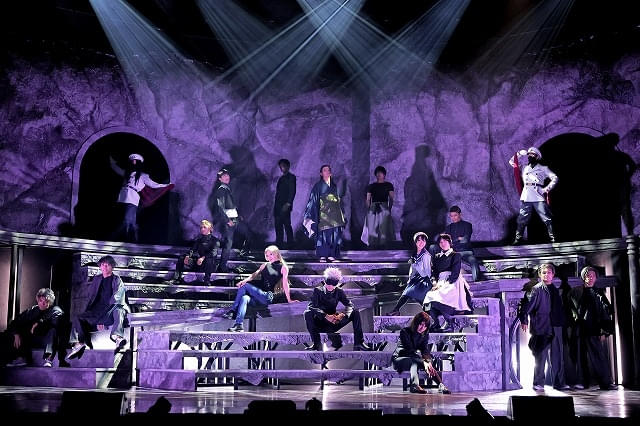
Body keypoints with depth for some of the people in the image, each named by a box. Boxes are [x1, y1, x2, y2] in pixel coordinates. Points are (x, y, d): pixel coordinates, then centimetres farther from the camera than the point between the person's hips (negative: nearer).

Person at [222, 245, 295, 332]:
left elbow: (285, 283, -6)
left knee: (245, 286, -18)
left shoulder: (283, 267, 2)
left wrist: (288, 300, -10)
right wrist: (245, 280, -11)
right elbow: (255, 274, 8)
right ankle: (238, 325, -32)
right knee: (244, 298, -26)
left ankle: (232, 311, -11)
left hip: (269, 298, -5)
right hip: (259, 297, 5)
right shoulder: (265, 265, 19)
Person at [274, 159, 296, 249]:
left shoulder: (291, 177, -1)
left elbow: (292, 191, -10)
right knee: (278, 227, 4)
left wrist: (288, 204, -18)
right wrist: (275, 207, 13)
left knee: (287, 226, -8)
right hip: (278, 207, 8)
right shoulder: (281, 178, 22)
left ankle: (290, 246, -7)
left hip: (285, 207, -8)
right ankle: (279, 245, 5)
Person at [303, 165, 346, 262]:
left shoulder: (334, 186, 16)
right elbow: (313, 201, -1)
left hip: (334, 213, 4)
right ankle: (322, 256, -5)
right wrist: (315, 216, -9)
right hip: (323, 214, -4)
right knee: (323, 234, -8)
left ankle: (331, 255, 5)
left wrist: (341, 215, 14)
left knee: (334, 234, -1)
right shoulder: (318, 186, 3)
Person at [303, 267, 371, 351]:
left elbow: (349, 305, -3)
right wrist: (326, 316, -34)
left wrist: (343, 315, -25)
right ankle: (316, 343, -27)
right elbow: (311, 306, -19)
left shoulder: (339, 291, 4)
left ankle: (358, 342, -13)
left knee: (355, 312, -11)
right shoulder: (318, 290, -6)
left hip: (334, 322, 3)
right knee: (308, 313, -33)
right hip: (320, 324, -3)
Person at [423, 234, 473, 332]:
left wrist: (446, 283, -16)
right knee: (429, 296, -27)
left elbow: (455, 273, -3)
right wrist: (435, 282, -6)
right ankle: (436, 324, -20)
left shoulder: (456, 255, 9)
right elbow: (434, 272, 15)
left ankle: (449, 324, -25)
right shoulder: (437, 257, 24)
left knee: (439, 297, -34)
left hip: (452, 282, -5)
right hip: (440, 282, 5)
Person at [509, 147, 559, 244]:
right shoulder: (524, 168, 17)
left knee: (546, 219, -5)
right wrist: (519, 154, 11)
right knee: (522, 219, 1)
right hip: (525, 198, 3)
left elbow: (555, 178, 4)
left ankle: (552, 237, 0)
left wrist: (547, 189, -7)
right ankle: (518, 238, 6)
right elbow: (511, 162, 24)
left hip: (539, 198, -2)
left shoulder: (543, 169, 8)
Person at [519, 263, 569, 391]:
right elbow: (526, 306, -10)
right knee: (540, 357, -1)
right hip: (541, 328, -5)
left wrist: (561, 324, 14)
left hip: (555, 328, 5)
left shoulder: (555, 290, 16)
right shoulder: (536, 289, -2)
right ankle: (538, 383, 8)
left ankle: (559, 382, 15)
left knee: (557, 356, 7)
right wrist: (524, 321, -20)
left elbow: (560, 308, 21)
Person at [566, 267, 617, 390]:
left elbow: (607, 312, 4)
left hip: (595, 330, 0)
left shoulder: (599, 293, 9)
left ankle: (606, 382, 1)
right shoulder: (575, 292, 10)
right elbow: (571, 310, 13)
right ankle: (582, 381, 8)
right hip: (580, 330, 1)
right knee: (581, 356, 1)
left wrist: (604, 331, -4)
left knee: (600, 355, -4)